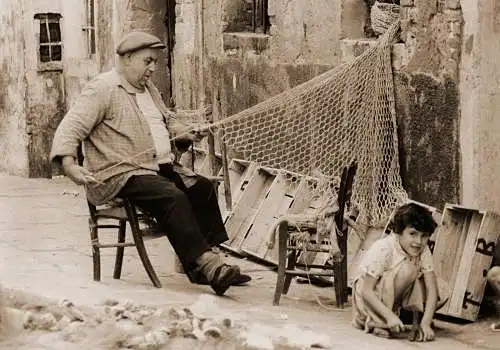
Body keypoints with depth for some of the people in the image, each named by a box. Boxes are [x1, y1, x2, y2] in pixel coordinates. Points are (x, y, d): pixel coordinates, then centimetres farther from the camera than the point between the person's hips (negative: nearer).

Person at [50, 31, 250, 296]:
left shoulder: (148, 89, 22)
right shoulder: (102, 89, -6)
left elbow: (167, 119, 40)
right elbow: (70, 128, -14)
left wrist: (184, 131, 17)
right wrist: (69, 165, -31)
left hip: (161, 167, 9)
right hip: (120, 174, -9)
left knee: (202, 187, -11)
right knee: (172, 196, -31)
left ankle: (202, 266, -14)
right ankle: (204, 262, -34)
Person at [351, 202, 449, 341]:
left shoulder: (423, 251, -12)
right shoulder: (382, 250, -28)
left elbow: (431, 288, -17)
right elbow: (367, 291, -29)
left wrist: (426, 323, -30)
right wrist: (390, 316, -39)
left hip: (396, 296, 5)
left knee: (441, 289, -13)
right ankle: (377, 323, -24)